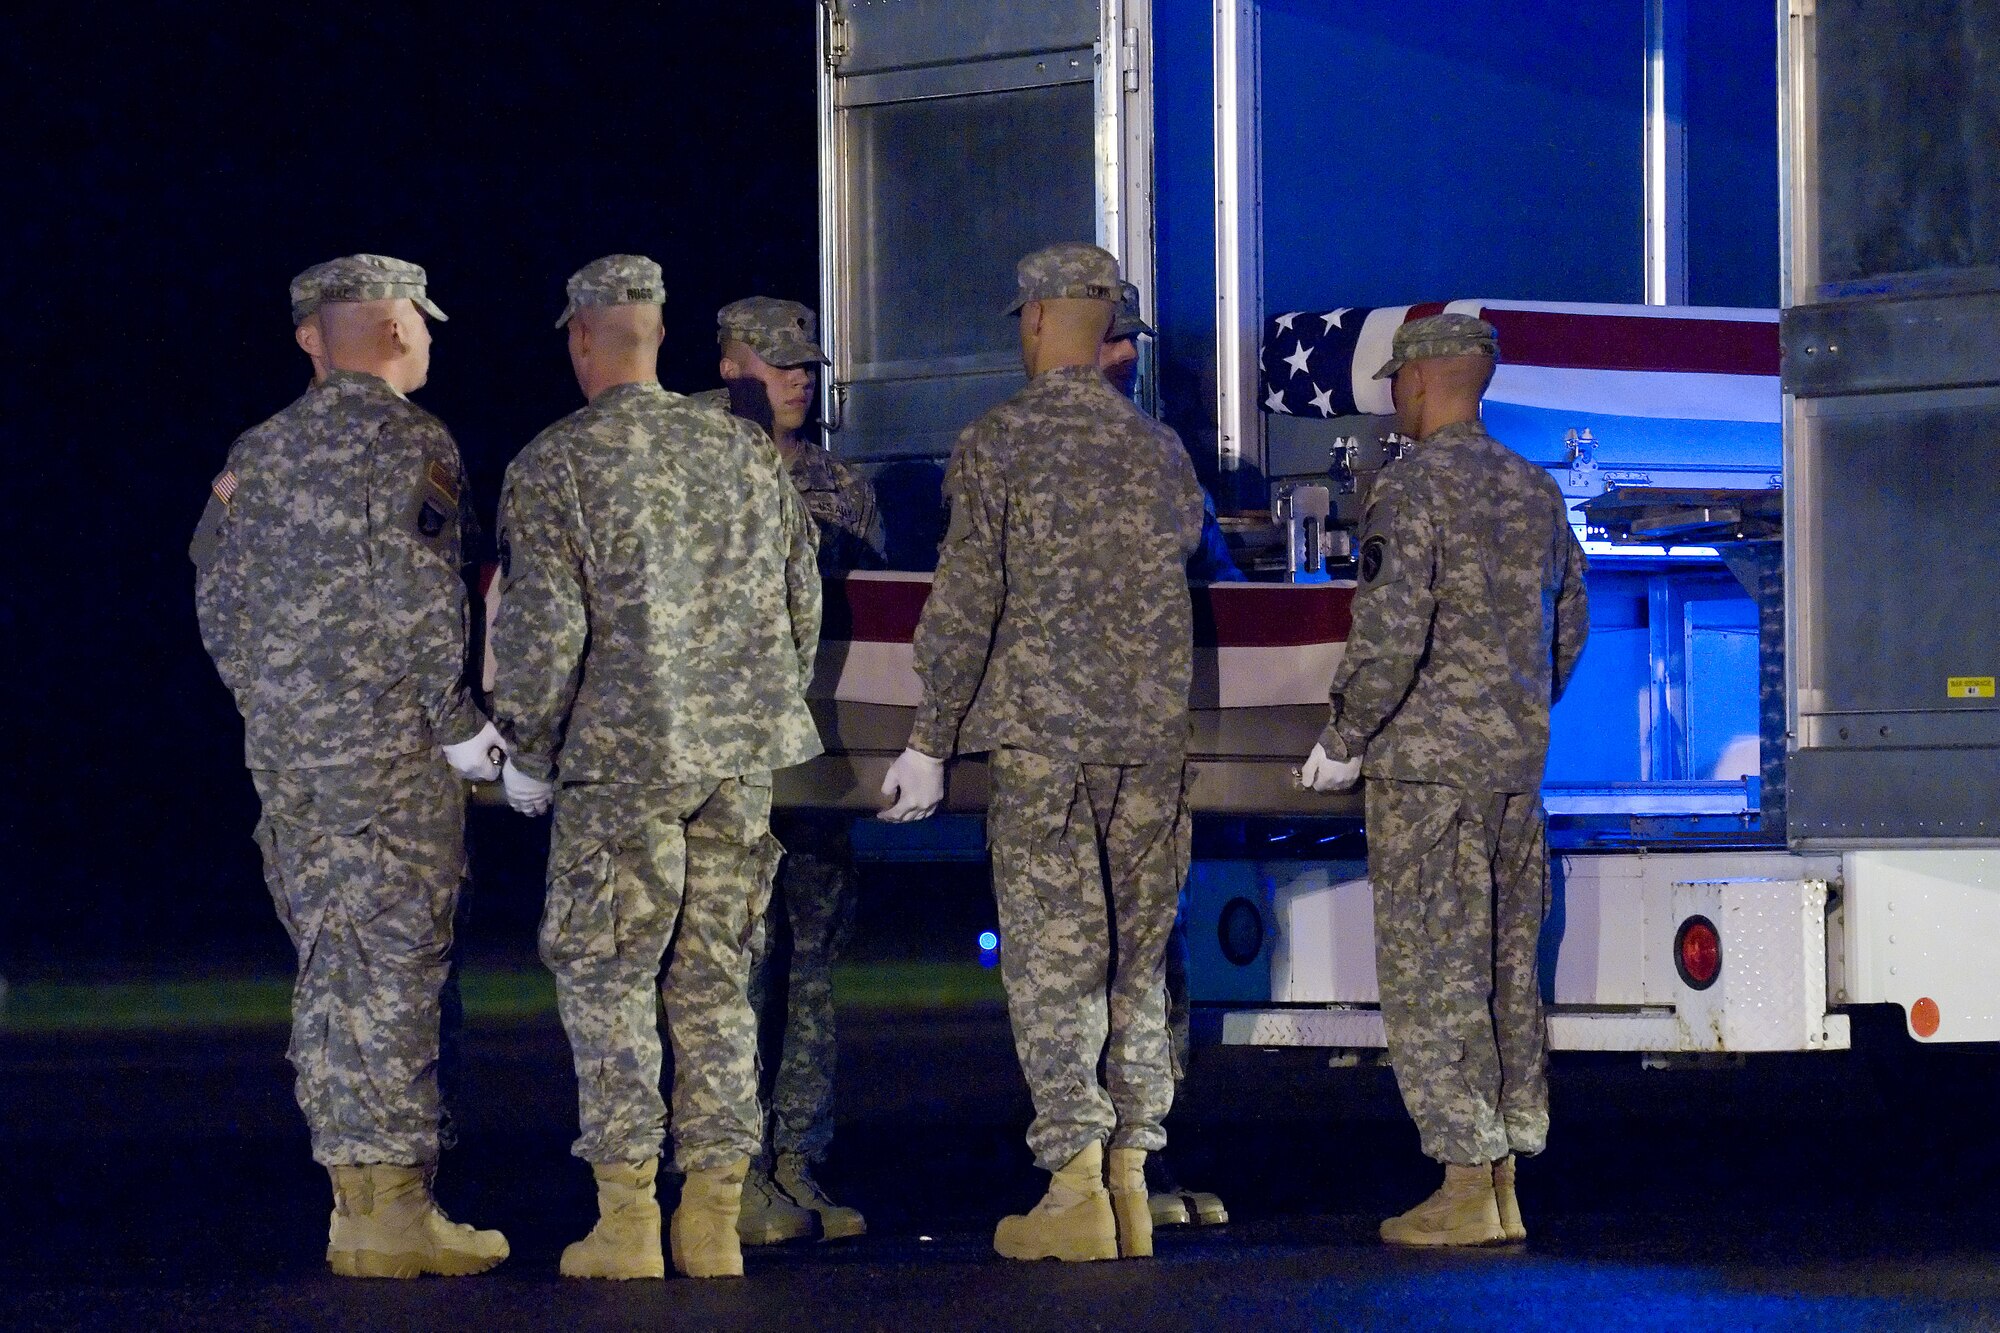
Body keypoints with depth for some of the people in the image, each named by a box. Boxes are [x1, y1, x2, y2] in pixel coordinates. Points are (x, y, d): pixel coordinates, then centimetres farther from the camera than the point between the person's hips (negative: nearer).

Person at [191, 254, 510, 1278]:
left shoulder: (257, 454, 13)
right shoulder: (411, 444, -9)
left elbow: (219, 598, 15)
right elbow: (414, 597, -16)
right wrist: (463, 726, -9)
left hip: (284, 754, 7)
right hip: (393, 752, -7)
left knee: (329, 976, 10)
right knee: (391, 973, -6)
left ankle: (356, 1207, 11)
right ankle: (393, 1211, -7)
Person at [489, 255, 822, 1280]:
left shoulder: (555, 464, -7)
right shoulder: (747, 452, 8)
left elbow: (541, 626, -11)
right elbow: (801, 603, 12)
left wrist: (526, 752, 1)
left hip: (622, 757, -4)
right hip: (744, 760, 4)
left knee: (605, 979, 2)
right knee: (717, 981, 9)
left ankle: (626, 1219, -4)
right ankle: (715, 1218, 7)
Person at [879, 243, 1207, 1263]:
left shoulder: (997, 443, -5)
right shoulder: (1156, 444, 9)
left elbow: (965, 603, -8)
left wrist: (931, 740, -4)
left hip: (1042, 731, -4)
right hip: (1152, 736, 4)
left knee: (1051, 959, -2)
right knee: (1136, 957, 9)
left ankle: (1075, 1190, -7)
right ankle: (1132, 1181, 9)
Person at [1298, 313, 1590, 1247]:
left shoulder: (1411, 489, -12)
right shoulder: (1535, 491, 12)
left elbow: (1389, 634, -20)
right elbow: (1568, 627, 19)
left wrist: (1343, 741, -9)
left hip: (1426, 761, -8)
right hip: (1518, 765, 8)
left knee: (1432, 969, -5)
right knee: (1508, 966, 10)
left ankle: (1465, 1193, -7)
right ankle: (1503, 1185, 12)